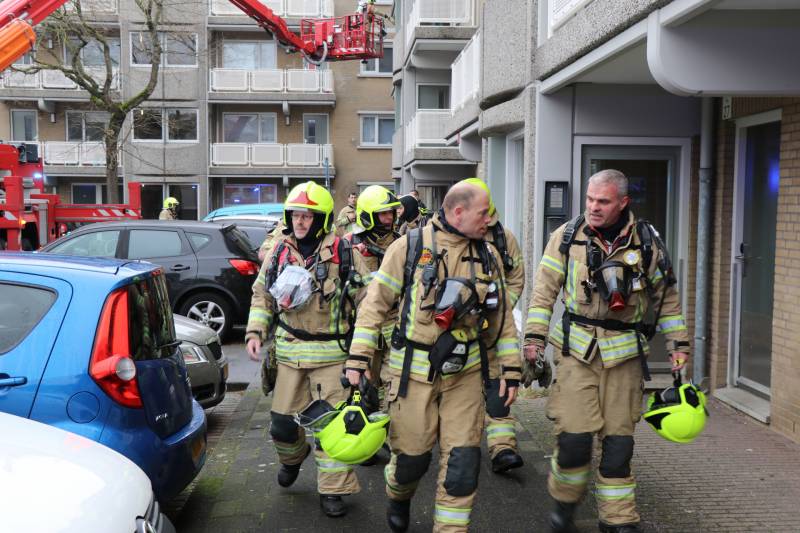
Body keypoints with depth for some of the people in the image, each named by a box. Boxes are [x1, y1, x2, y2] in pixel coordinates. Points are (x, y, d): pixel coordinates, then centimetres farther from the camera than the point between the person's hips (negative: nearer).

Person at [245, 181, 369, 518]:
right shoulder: (279, 250, 6)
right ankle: (291, 459, 43)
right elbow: (261, 295, 16)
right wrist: (255, 332, 5)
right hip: (289, 351, 4)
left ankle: (333, 488, 11)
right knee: (283, 420, 11)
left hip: (331, 353, -3)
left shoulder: (342, 251, -6)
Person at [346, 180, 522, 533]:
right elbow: (375, 303, -6)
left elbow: (501, 317, 11)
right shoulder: (409, 246, -7)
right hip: (414, 371, -3)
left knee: (462, 460, 2)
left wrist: (511, 370, 8)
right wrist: (357, 360, -10)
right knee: (412, 455, 10)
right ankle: (398, 496, 43)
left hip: (465, 372, 3)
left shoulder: (488, 256, 5)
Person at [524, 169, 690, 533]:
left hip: (624, 353, 2)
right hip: (577, 350, -1)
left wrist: (678, 345, 8)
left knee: (619, 441, 7)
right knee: (574, 437, -7)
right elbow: (544, 291, 1)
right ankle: (565, 500, 21)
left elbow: (667, 297, 10)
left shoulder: (646, 241, 2)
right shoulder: (567, 237, -1)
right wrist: (534, 337, -5)